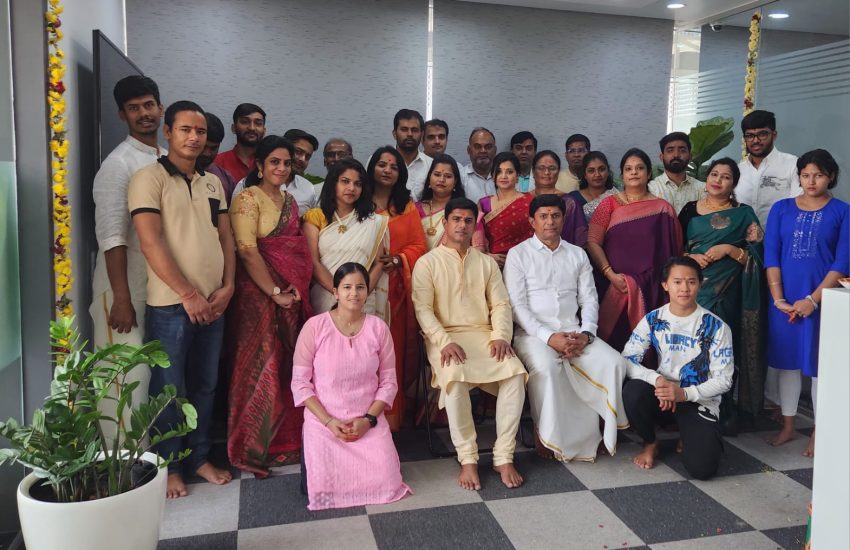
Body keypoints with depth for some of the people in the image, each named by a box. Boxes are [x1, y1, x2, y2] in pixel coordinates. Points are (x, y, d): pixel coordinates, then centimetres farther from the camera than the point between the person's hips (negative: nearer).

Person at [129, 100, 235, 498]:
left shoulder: (213, 183, 13)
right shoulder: (149, 178, -6)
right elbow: (150, 243, -15)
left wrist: (227, 286, -2)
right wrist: (188, 294, -16)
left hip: (213, 303, 6)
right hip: (170, 304, -6)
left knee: (205, 385, 14)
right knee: (169, 388, 5)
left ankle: (198, 457, 29)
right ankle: (169, 466, 21)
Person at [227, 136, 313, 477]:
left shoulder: (290, 200, 16)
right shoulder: (248, 199, -7)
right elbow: (247, 251, -15)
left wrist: (299, 290, 4)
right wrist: (275, 292, -15)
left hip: (294, 295, 7)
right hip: (260, 294, -7)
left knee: (289, 367, 12)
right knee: (262, 368, -3)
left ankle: (285, 440, 26)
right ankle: (252, 448, 12)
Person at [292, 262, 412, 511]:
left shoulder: (378, 327, -1)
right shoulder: (315, 326, -8)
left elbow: (388, 382, 2)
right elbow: (300, 383, -5)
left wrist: (368, 419, -11)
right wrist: (328, 421, -13)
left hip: (369, 421, 2)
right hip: (323, 421, -1)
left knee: (385, 484, -13)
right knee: (325, 489, -16)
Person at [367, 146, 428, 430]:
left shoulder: (408, 207, 14)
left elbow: (419, 246, 8)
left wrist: (397, 260, -9)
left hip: (397, 287, 2)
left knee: (394, 349, 2)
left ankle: (391, 416, 12)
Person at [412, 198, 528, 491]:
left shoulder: (487, 262, 18)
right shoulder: (427, 263, 6)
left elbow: (500, 304, 9)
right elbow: (423, 309, -5)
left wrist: (501, 336, -10)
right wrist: (445, 342, -20)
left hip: (483, 334, 3)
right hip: (445, 337, -3)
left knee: (515, 372, -26)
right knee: (456, 377, -35)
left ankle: (503, 457, -16)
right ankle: (468, 459, -21)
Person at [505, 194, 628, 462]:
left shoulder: (578, 255, 17)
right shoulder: (518, 254, 4)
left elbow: (589, 299, 12)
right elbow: (517, 305, -5)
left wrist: (586, 334, -8)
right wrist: (548, 336, -17)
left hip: (574, 332, 4)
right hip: (533, 333, -4)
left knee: (613, 363, -21)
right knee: (547, 367, -35)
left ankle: (605, 429, -4)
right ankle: (548, 435, -17)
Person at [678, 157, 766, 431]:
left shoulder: (744, 215, 5)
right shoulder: (690, 210, 11)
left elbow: (756, 257, 1)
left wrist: (729, 249, -14)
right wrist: (690, 257, -8)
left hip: (726, 293, -2)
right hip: (692, 290, 2)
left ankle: (725, 412, 12)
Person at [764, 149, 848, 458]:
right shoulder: (782, 209, 6)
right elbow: (771, 255, 1)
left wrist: (812, 300, -14)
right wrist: (778, 298, -8)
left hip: (823, 300, -2)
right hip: (784, 301, 2)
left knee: (820, 365, 4)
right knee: (786, 362, 10)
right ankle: (787, 426, 23)